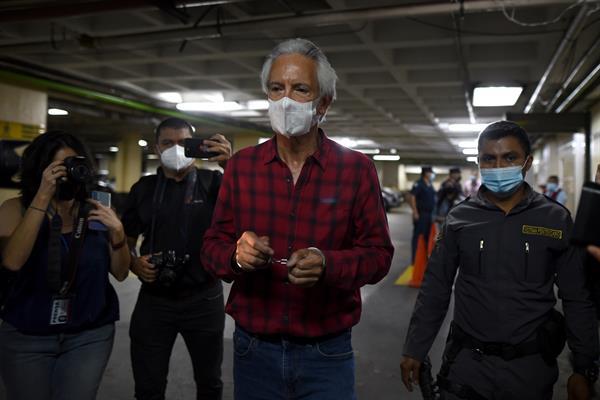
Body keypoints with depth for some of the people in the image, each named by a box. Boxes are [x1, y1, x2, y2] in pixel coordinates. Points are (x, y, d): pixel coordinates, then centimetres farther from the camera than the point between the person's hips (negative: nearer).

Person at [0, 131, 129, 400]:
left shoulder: (96, 211, 0)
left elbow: (120, 273, 0)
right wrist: (43, 196, -24)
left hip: (90, 335, 1)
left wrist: (117, 232, -18)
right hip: (25, 336, 0)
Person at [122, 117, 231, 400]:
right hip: (154, 299, 2)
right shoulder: (143, 188, 4)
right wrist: (134, 264, -9)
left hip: (204, 299, -1)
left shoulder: (212, 182, -3)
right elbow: (126, 239, 12)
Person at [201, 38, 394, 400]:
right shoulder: (241, 165, 1)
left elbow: (378, 253, -5)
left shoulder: (357, 168, -5)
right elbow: (213, 246, 3)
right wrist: (237, 255, -20)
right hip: (254, 351, 2)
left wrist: (327, 264, -24)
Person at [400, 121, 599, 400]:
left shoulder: (555, 219, -4)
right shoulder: (459, 218, -3)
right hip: (467, 362, 0)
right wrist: (415, 350, 2)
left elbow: (576, 300, 1)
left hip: (531, 365, 0)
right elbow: (435, 290, 2)